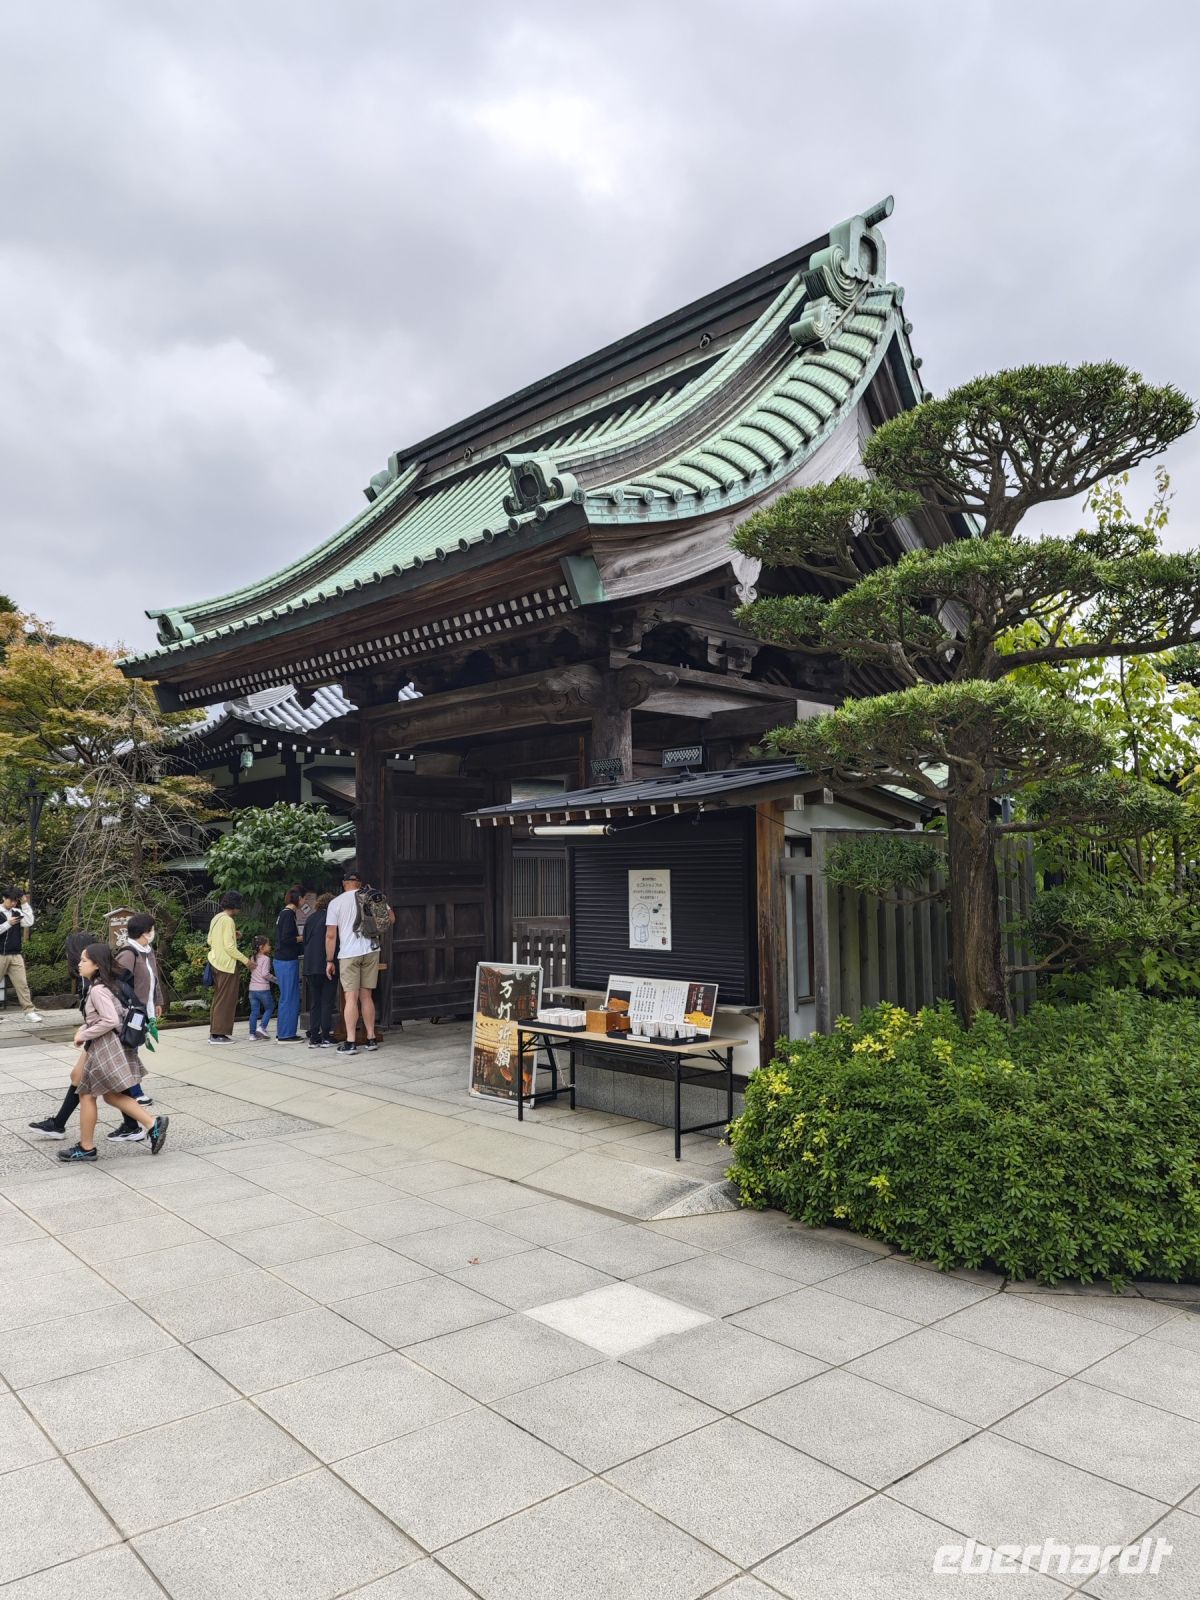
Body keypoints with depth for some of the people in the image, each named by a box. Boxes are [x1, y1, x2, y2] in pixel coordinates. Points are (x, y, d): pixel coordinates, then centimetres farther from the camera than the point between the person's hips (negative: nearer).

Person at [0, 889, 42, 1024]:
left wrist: (25, 904, -6)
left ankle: (29, 1012, -3)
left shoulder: (17, 912, 8)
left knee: (22, 984, -1)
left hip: (15, 955, 4)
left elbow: (29, 922, -4)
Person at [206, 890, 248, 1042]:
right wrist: (245, 959, -13)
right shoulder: (228, 920, -16)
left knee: (218, 998, 16)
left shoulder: (216, 918, 11)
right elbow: (229, 946, -19)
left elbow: (210, 941, 17)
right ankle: (219, 1034, -1)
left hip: (215, 962, 9)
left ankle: (214, 1032, 20)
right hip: (226, 964, -9)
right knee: (225, 999, -3)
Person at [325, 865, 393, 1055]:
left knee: (351, 998, -3)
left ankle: (350, 1043, -6)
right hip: (371, 952, 3)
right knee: (366, 996, 11)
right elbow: (391, 918, 10)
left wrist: (329, 961, 3)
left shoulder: (335, 902, -2)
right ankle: (371, 1039, 14)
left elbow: (330, 935, -4)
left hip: (348, 954, -3)